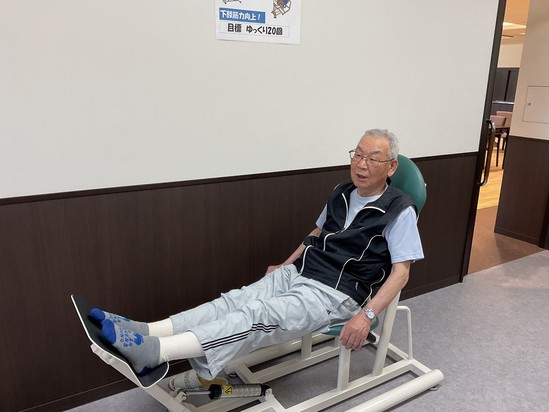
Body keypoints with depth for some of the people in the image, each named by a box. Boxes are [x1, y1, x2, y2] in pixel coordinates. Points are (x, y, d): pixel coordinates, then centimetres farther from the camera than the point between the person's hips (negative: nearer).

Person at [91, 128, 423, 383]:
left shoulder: (400, 211, -9)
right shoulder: (342, 193, 11)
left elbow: (401, 271, -11)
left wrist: (367, 315, -22)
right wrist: (285, 265, 21)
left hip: (336, 293, -7)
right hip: (298, 273, 7)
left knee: (258, 317, -28)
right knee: (235, 301, -15)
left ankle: (153, 352, -40)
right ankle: (146, 332, -26)